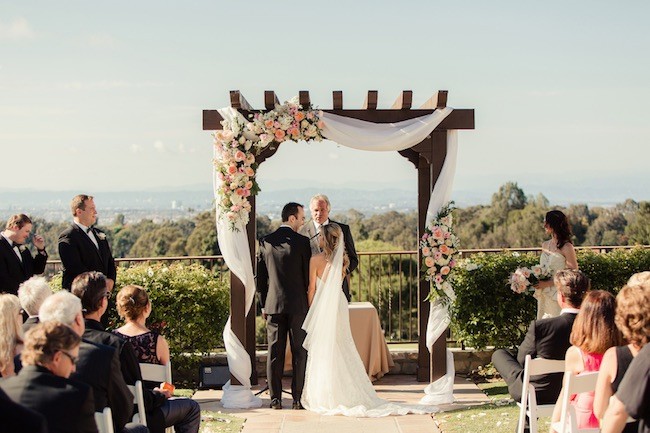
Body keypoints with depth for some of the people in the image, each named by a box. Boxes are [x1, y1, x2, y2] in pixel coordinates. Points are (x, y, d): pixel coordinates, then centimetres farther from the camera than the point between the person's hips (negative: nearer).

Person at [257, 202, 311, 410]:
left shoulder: (265, 242, 3)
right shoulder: (302, 241, -8)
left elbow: (260, 276, 7)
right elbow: (308, 274, -4)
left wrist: (264, 304, 14)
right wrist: (310, 302, 9)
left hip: (273, 304, 3)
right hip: (298, 304, -3)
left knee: (275, 353, 6)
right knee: (299, 353, 4)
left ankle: (275, 399, 8)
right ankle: (298, 398, 5)